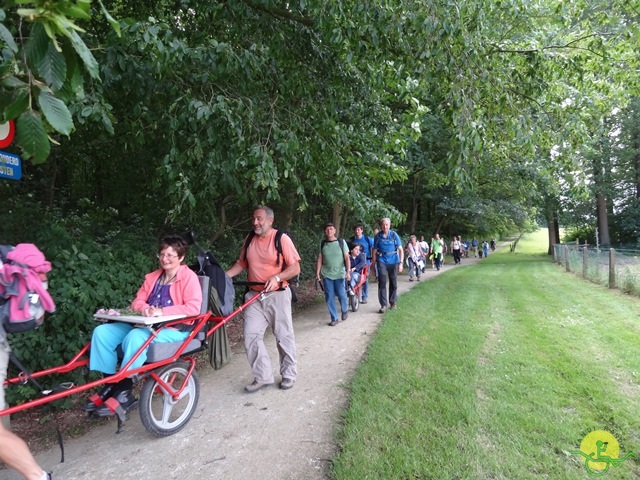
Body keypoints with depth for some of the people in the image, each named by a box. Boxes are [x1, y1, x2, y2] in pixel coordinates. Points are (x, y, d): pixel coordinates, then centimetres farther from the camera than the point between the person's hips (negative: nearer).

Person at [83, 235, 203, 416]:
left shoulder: (189, 277, -7)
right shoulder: (152, 277, 16)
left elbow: (193, 307, -19)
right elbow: (137, 301, 14)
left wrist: (162, 311, -24)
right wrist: (144, 308, -12)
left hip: (175, 329, -8)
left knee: (135, 337, -35)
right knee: (101, 332, -8)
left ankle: (124, 392, -21)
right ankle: (110, 385, -4)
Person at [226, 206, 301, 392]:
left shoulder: (282, 238, -9)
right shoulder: (250, 239, 6)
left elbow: (295, 267, -10)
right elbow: (241, 263, 13)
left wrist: (277, 277, -25)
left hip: (277, 295, -4)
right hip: (254, 295, 5)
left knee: (284, 336, 6)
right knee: (251, 336, 0)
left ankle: (289, 375, 25)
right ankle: (263, 377, 15)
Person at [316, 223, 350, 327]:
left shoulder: (341, 242, -1)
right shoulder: (322, 244, 4)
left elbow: (346, 257, -3)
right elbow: (319, 259, 5)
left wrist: (348, 271, -11)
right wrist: (317, 273, -1)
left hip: (339, 274, -2)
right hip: (326, 275, 2)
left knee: (341, 295, -1)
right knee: (329, 297, 2)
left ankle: (345, 310, 30)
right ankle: (334, 318, 13)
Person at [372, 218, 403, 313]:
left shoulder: (394, 235, -3)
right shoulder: (377, 236, -1)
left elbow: (401, 250, -3)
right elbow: (375, 251, 4)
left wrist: (401, 263, -10)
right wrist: (374, 263, 3)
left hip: (393, 261, 1)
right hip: (382, 260, 0)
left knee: (393, 282, 10)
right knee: (382, 282, -11)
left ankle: (392, 302, 29)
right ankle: (383, 304, -5)